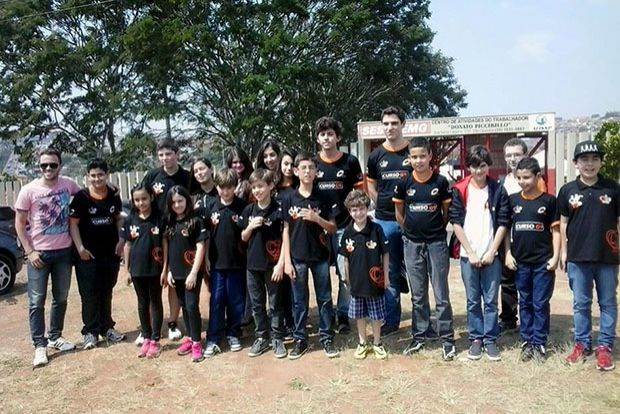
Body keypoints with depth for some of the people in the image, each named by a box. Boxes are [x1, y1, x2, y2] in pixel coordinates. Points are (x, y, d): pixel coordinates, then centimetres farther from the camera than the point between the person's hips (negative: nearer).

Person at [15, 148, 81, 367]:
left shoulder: (68, 185, -3)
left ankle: (55, 337, 29)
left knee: (61, 298, 14)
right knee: (37, 302, 0)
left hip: (64, 252, 3)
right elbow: (19, 224, -3)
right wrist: (29, 251, -11)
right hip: (39, 253, -3)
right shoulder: (29, 190, -9)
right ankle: (40, 345, 8)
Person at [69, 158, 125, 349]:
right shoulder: (81, 197, -9)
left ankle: (106, 327, 25)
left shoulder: (114, 195, 2)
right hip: (88, 254, -4)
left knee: (106, 292, 13)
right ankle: (90, 331, 11)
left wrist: (120, 240, 3)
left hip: (110, 253, 4)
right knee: (89, 293, 1)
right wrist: (80, 248, -15)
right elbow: (73, 223, -9)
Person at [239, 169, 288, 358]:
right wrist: (251, 226, -9)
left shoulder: (278, 210, -10)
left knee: (275, 303, 6)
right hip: (253, 264, 5)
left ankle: (278, 338, 18)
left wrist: (280, 264, -13)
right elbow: (244, 238, 11)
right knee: (257, 304, 13)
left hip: (273, 264, -4)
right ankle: (262, 337, 26)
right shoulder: (248, 210, 4)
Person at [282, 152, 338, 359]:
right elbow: (286, 231, 1)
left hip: (320, 256, 0)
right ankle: (300, 339, 20)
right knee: (299, 301, 8)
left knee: (325, 298, 7)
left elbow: (333, 229, 2)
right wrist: (287, 261, -3)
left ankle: (326, 337, 19)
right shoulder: (289, 200, 0)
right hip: (297, 257, 0)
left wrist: (317, 218, -17)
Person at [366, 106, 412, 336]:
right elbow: (370, 186, 18)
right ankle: (391, 320, 18)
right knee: (389, 273, 8)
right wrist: (383, 204, 4)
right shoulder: (376, 156, 7)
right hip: (384, 220, 2)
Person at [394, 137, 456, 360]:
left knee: (441, 295, 3)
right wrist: (410, 230, 8)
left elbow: (447, 211, 4)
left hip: (437, 243, -2)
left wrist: (437, 230, 5)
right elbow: (399, 212, 9)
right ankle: (419, 336, 24)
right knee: (418, 296, 13)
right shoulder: (404, 183, -2)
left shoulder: (441, 182, -6)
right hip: (412, 244, 2)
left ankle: (447, 339, 14)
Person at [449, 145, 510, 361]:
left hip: (491, 255, 0)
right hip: (468, 255, 0)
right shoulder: (459, 190, 0)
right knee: (473, 301, 8)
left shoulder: (498, 190, 2)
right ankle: (476, 339, 20)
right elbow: (456, 223, -2)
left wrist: (491, 252, -6)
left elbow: (502, 223, 1)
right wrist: (471, 253, -6)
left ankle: (490, 339, 17)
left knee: (491, 300, 6)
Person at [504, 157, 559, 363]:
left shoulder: (548, 200, -2)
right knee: (525, 303, 12)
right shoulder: (513, 200, 4)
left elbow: (555, 230, 0)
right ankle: (526, 341, 21)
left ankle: (539, 344, 14)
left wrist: (555, 256, -6)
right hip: (521, 262, 3)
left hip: (543, 262, -2)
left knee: (541, 304, 4)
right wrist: (508, 254, 1)